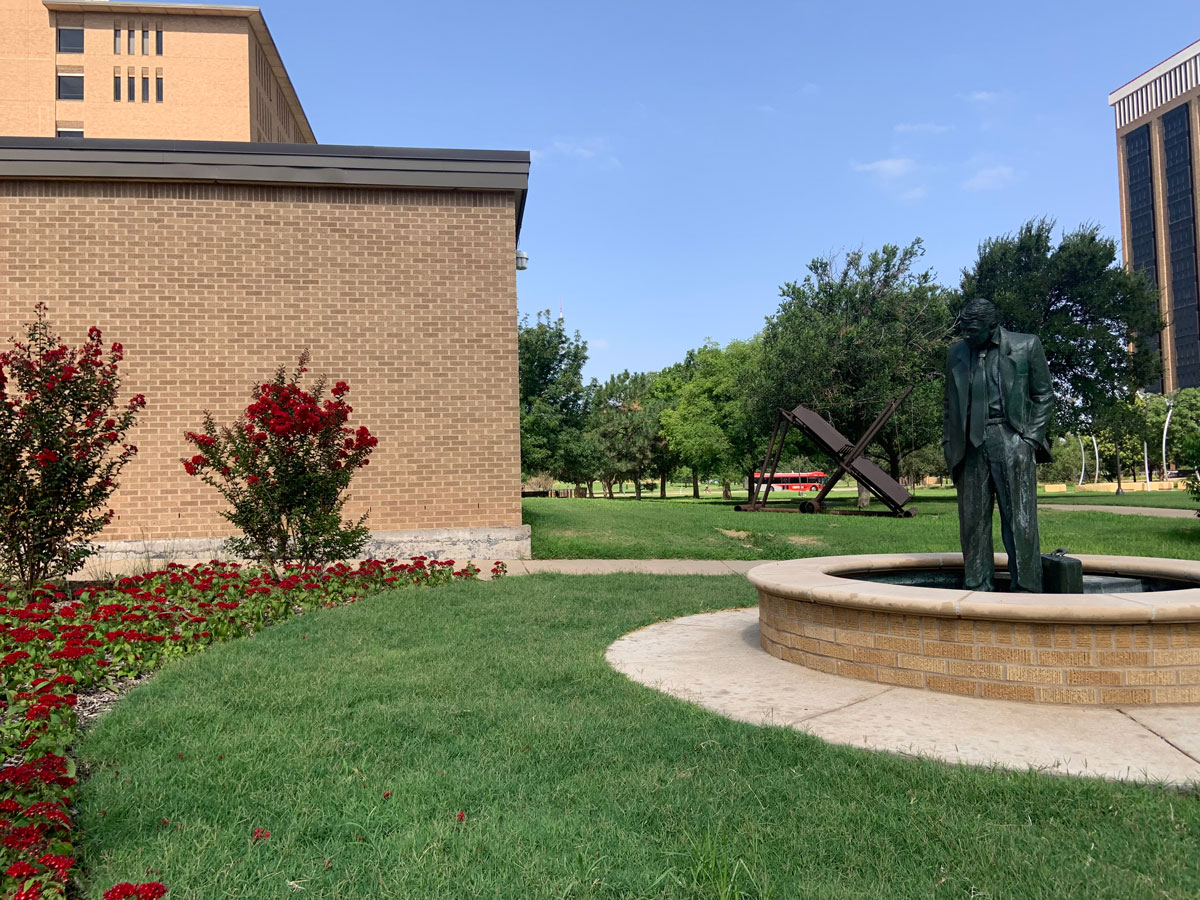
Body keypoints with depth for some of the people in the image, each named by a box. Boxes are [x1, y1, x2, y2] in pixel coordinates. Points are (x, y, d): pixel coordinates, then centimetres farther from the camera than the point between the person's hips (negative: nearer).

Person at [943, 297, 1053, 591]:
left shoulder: (1027, 346, 6)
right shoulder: (956, 353, 15)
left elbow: (1044, 396, 9)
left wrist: (1032, 437, -3)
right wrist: (949, 443, 8)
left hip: (1011, 438, -3)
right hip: (971, 443, 3)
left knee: (1020, 520, -5)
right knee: (972, 520, 1)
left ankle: (1027, 591, -1)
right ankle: (978, 590, 6)